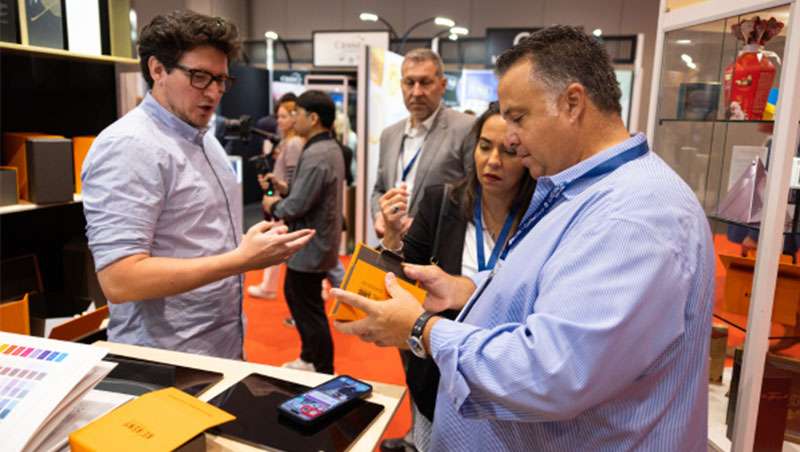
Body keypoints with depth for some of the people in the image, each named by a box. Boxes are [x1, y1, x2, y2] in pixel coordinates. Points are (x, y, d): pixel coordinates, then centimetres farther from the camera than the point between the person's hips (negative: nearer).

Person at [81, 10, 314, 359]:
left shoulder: (204, 140, 9)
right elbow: (119, 280, -26)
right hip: (166, 364, -8)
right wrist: (242, 260, -26)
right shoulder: (128, 146, -19)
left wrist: (257, 246, 0)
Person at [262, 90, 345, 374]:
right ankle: (309, 358, 38)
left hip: (310, 245, -10)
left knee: (309, 310, 3)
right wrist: (284, 194, 3)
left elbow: (297, 205, -25)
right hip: (316, 241, 10)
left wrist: (273, 206, -6)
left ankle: (324, 372, 19)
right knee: (296, 296, 23)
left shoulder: (315, 155, -24)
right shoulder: (329, 148, 9)